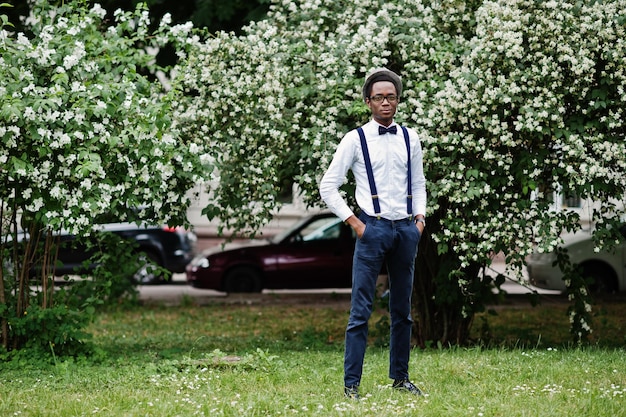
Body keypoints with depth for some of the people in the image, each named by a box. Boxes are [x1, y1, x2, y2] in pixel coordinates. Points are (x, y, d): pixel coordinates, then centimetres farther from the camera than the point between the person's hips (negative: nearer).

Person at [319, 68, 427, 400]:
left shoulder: (410, 139, 9)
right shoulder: (356, 139, -2)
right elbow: (328, 186, -1)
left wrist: (420, 216, 5)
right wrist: (353, 222, -5)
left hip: (406, 229, 4)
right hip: (373, 228, -4)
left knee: (402, 309, 11)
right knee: (361, 311, -6)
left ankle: (400, 378, 21)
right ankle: (351, 384, -5)